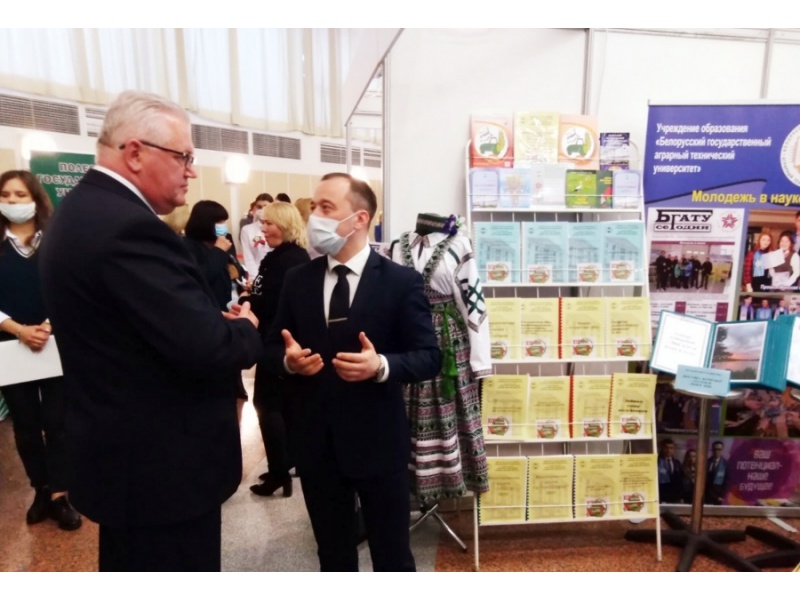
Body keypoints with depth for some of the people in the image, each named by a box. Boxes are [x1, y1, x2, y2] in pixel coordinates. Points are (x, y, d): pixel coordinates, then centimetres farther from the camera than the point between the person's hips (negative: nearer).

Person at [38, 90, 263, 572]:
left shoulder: (84, 210, 7)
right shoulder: (129, 227, -26)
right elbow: (207, 349, -30)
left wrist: (220, 322, -1)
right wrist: (245, 328, -9)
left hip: (125, 451, 10)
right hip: (162, 464, -10)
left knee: (133, 575, 28)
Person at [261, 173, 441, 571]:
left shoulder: (401, 281, -8)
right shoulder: (297, 280, 3)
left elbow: (429, 357, -8)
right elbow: (271, 347, 8)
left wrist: (382, 365, -27)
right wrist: (288, 359, -15)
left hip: (378, 442, -3)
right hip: (315, 443, 4)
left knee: (391, 552, 17)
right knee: (333, 553, 22)